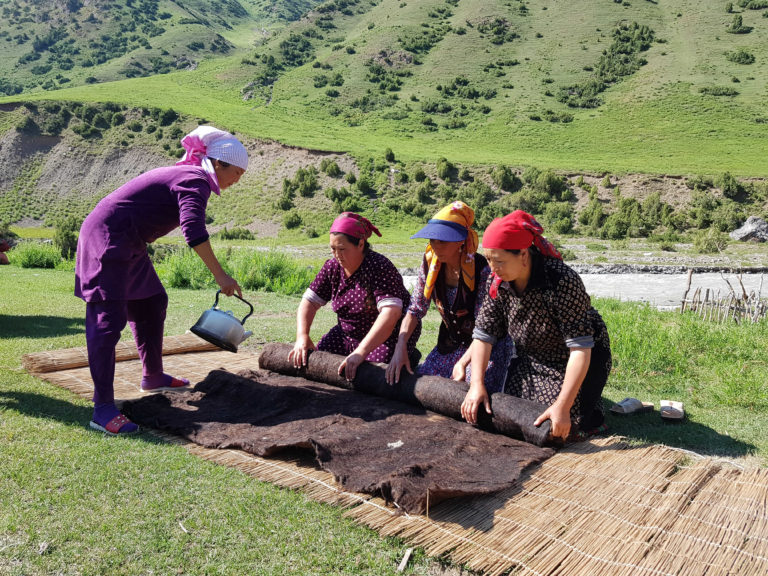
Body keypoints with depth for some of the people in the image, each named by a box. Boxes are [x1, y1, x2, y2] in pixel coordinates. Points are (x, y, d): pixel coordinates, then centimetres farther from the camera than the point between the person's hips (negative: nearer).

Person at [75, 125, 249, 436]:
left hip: (126, 243, 11)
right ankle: (103, 409, -14)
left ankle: (152, 376, 32)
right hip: (108, 238, -11)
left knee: (152, 302, 18)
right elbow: (193, 229, -31)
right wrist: (220, 275, -33)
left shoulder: (184, 174, 16)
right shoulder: (195, 181, -15)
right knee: (110, 318, -14)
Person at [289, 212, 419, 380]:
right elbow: (310, 301, 2)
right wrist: (302, 336, -15)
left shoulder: (380, 267, -26)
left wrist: (361, 352, -44)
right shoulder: (332, 267, -5)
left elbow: (390, 313, -37)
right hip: (348, 334, 7)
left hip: (389, 336, -6)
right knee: (310, 361, -5)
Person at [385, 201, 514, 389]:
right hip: (451, 343, 6)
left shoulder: (482, 270, -25)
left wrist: (463, 362, -36)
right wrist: (400, 347, -16)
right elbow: (415, 310, -3)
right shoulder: (430, 263, -8)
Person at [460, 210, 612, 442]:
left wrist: (562, 406, -40)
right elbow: (483, 335, -10)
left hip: (575, 362, -6)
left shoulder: (563, 281, -34)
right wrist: (477, 384, -21)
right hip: (532, 360, 6)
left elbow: (580, 349, -35)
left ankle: (593, 408, 16)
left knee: (564, 429, -17)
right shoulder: (499, 283, -15)